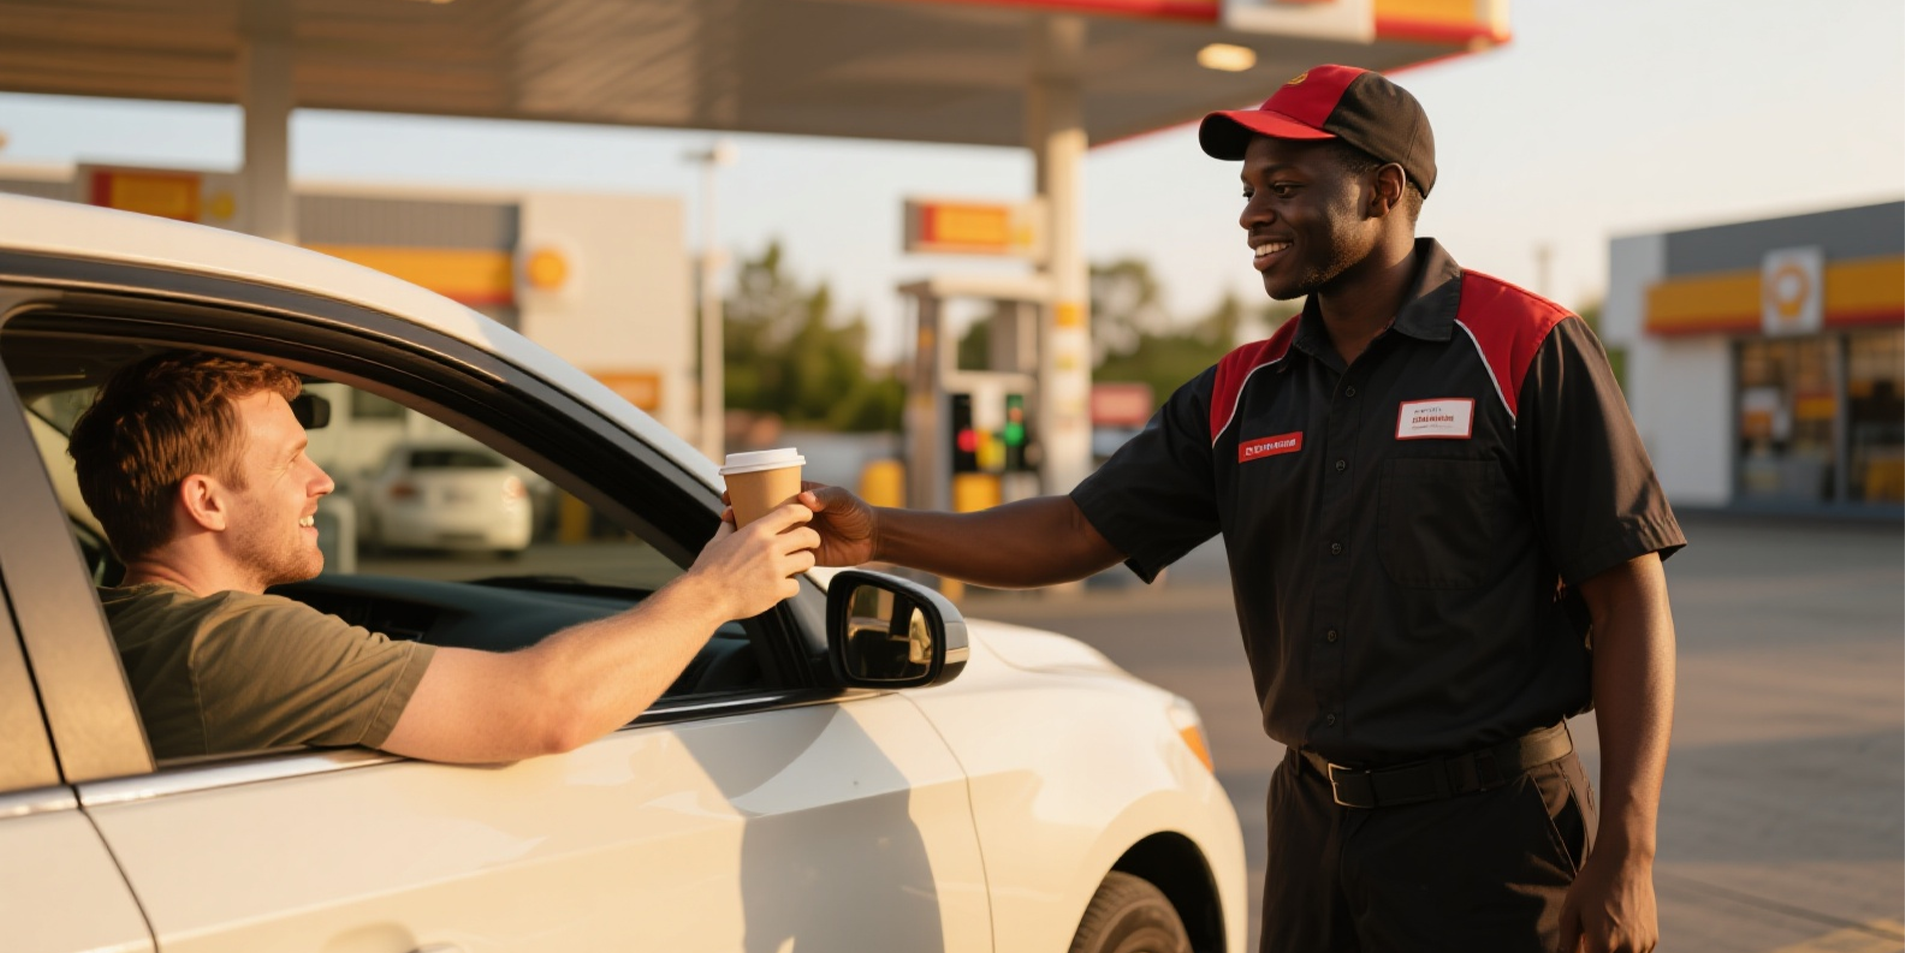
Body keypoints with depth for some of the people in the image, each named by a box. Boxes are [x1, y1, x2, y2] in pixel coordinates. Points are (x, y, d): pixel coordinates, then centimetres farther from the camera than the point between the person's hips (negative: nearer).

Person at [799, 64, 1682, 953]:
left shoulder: (1526, 348, -7)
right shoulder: (1240, 395, 8)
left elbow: (1629, 599, -9)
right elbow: (1078, 530, 7)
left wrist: (1626, 857, -15)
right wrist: (877, 532, -6)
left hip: (1486, 835, -5)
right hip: (1313, 822, 5)